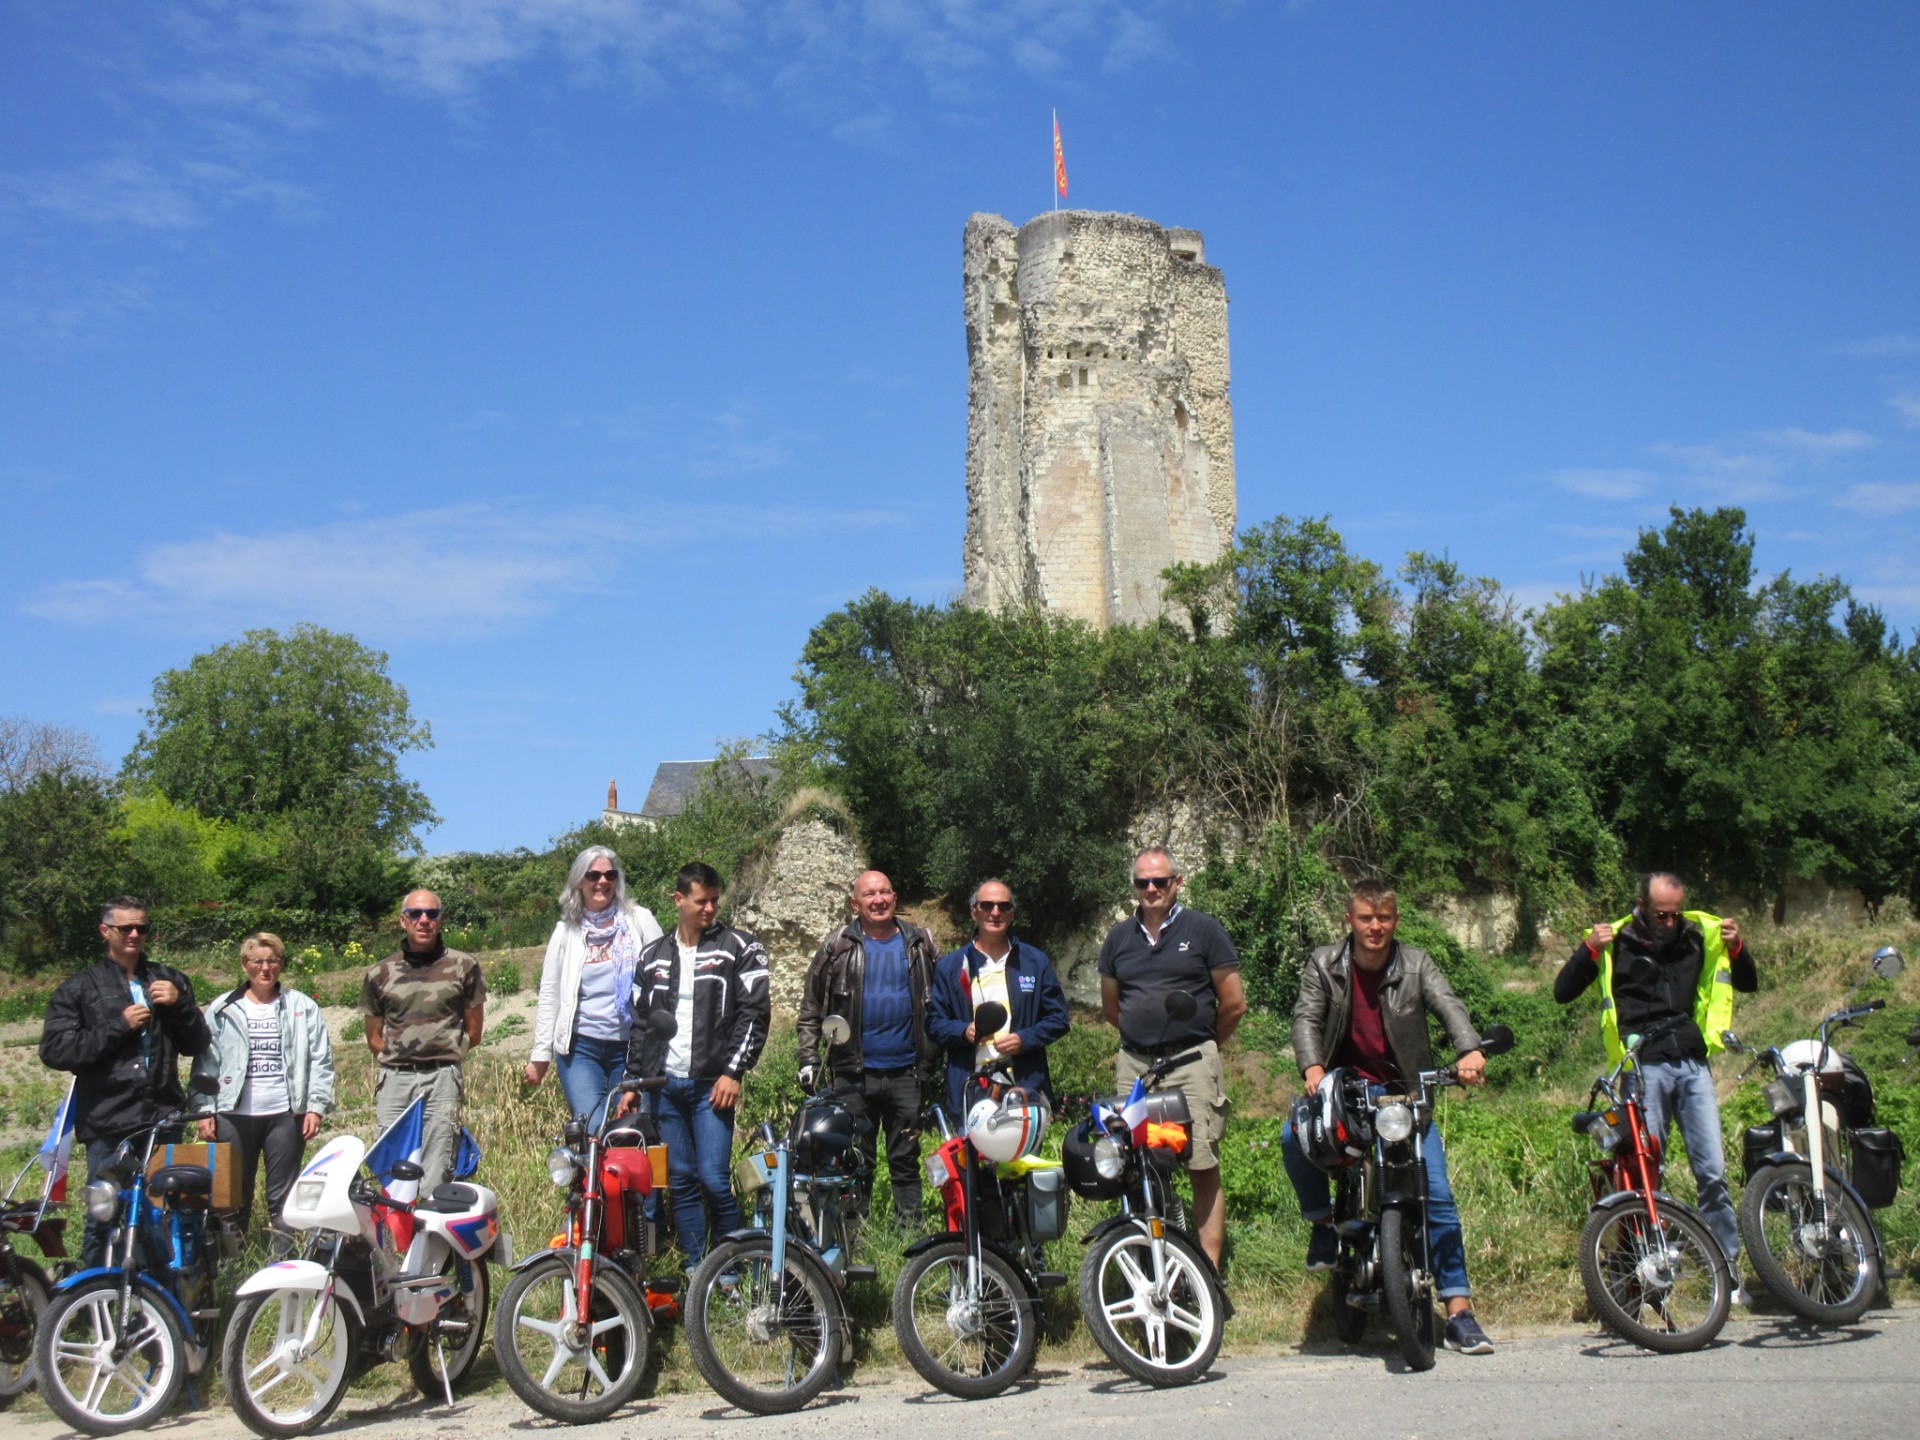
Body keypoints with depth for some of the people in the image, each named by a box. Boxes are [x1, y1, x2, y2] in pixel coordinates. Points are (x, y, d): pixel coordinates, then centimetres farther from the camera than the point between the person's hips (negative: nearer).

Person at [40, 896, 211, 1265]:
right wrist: (119, 1025, -9)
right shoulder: (79, 989, 9)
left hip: (164, 1118, 3)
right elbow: (54, 1051, -3)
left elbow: (196, 1045, 16)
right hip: (108, 1124, -3)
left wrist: (180, 1005, -2)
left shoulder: (169, 981, 17)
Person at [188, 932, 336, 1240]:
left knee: (283, 1197, 4)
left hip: (285, 1114, 0)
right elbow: (205, 1063, 5)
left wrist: (316, 1106, -5)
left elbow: (321, 1061, 3)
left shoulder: (303, 1007, 7)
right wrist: (204, 1110, -3)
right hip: (234, 1114, 1)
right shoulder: (222, 1010, 8)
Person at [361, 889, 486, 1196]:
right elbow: (374, 1038, 18)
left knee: (436, 1176, -8)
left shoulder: (463, 966, 8)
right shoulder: (379, 973, 13)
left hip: (442, 1080, -2)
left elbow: (473, 1031, 12)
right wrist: (397, 1061, 9)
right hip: (393, 1078, 2)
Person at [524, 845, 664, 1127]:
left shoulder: (639, 919, 3)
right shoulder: (566, 931, 8)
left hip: (631, 1046, 0)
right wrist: (540, 1053, 7)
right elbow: (549, 996, 9)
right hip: (580, 1046, 0)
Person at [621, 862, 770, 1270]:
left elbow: (755, 1013, -5)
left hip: (713, 1084, -4)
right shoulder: (653, 956, 14)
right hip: (664, 1084, 4)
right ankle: (695, 1271, 14)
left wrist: (733, 1072, -11)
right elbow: (640, 1024, 18)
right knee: (680, 1182, 6)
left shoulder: (739, 948, 1)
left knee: (713, 1179, -10)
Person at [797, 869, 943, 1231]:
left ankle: (911, 1235, 13)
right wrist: (808, 1059, 1)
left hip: (905, 1071, 1)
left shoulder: (920, 944, 5)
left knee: (906, 1160, 6)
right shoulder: (838, 947, 2)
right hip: (854, 1073, -1)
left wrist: (935, 1060, 6)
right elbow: (811, 1008, 6)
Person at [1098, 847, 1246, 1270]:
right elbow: (1110, 1007, 25)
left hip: (1191, 1064, -3)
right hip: (1133, 1065, 4)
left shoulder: (1202, 929, 3)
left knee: (1203, 1169, -6)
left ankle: (1209, 1267, -5)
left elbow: (1234, 1003, 4)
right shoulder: (1118, 938, 15)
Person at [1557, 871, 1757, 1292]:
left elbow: (1748, 984, 18)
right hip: (1644, 1068, -2)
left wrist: (1736, 947, -1)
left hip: (1693, 1065, 2)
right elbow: (1563, 992, -1)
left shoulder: (1698, 936, 9)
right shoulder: (1617, 942, 1)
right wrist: (1589, 949, -15)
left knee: (1713, 1172, -2)